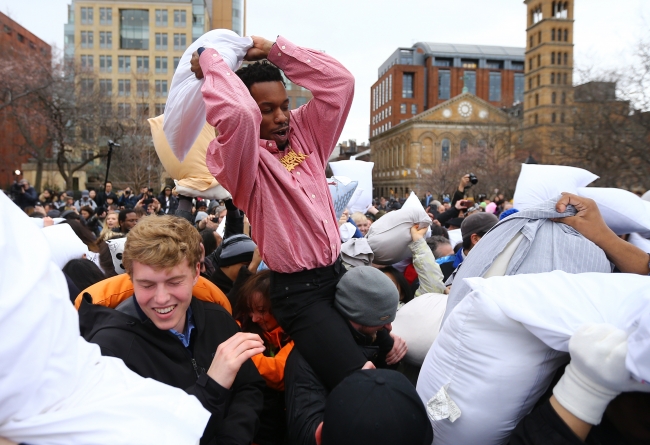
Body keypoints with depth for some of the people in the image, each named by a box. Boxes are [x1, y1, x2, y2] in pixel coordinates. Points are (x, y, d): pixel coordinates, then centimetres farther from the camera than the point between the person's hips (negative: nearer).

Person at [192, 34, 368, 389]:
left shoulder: (303, 132, 7)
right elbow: (239, 113, -34)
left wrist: (274, 49, 2)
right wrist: (209, 60, -16)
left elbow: (339, 81, 2)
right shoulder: (236, 156, -12)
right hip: (297, 291, -7)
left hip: (338, 274, 7)